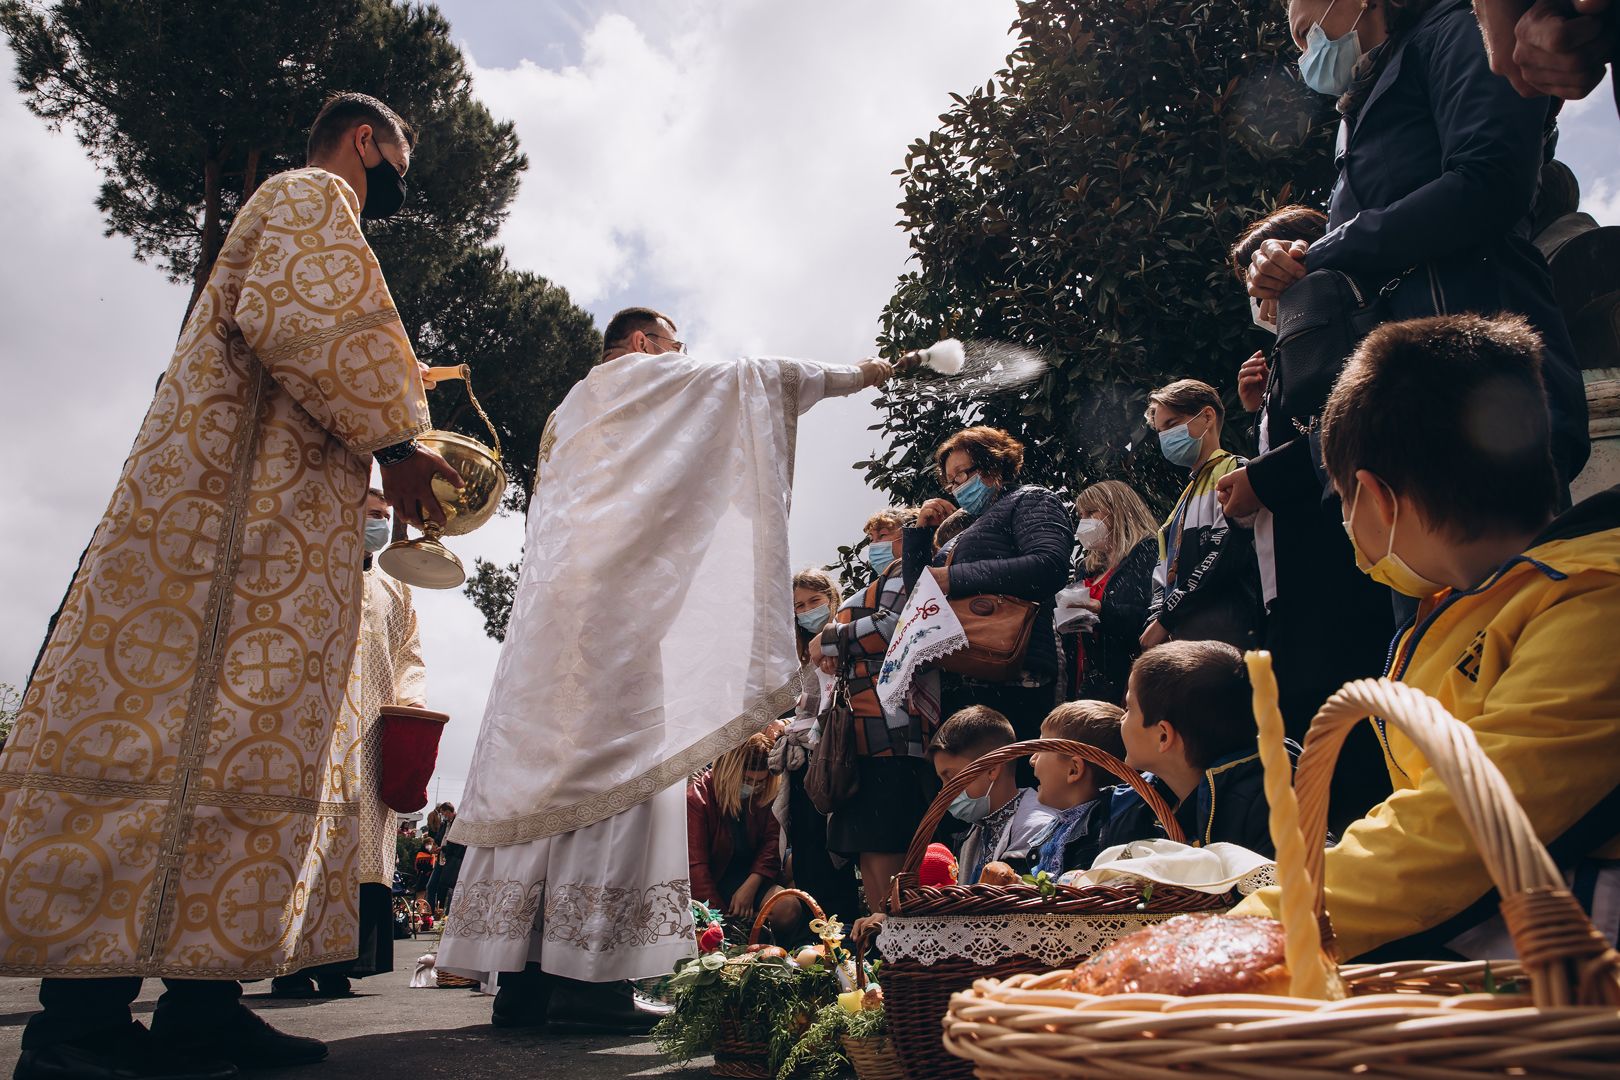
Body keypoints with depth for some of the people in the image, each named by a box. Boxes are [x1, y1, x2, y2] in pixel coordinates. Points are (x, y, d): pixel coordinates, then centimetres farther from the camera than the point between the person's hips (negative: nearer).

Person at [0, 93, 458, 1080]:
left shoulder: (309, 213, 34)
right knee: (197, 732, -15)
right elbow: (298, 314, -17)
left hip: (285, 523, 10)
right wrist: (394, 440, -12)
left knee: (256, 734, 3)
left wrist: (387, 461, 23)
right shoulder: (311, 194, 4)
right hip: (246, 509, -10)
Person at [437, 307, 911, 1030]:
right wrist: (855, 375, 19)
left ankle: (522, 975, 0)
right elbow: (757, 377, 9)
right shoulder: (636, 374, 9)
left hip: (556, 604, 9)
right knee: (615, 763, -14)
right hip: (610, 596, -9)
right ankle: (583, 970, -17)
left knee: (542, 776, 1)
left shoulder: (568, 414, 33)